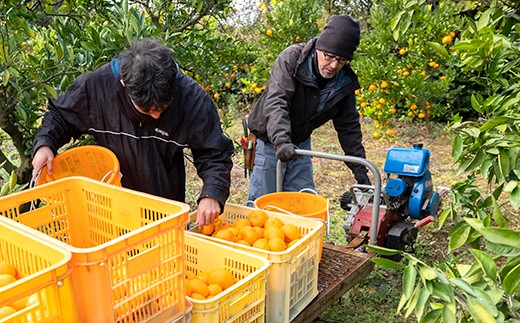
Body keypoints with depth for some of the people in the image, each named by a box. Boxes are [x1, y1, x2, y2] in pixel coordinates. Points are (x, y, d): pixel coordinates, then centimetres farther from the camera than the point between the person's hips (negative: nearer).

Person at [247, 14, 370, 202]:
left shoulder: (345, 81, -6)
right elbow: (275, 102, -33)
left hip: (300, 144, 5)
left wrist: (359, 169, -2)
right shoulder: (291, 58, -21)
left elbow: (348, 126, 2)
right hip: (271, 142, -5)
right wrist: (281, 141, -48)